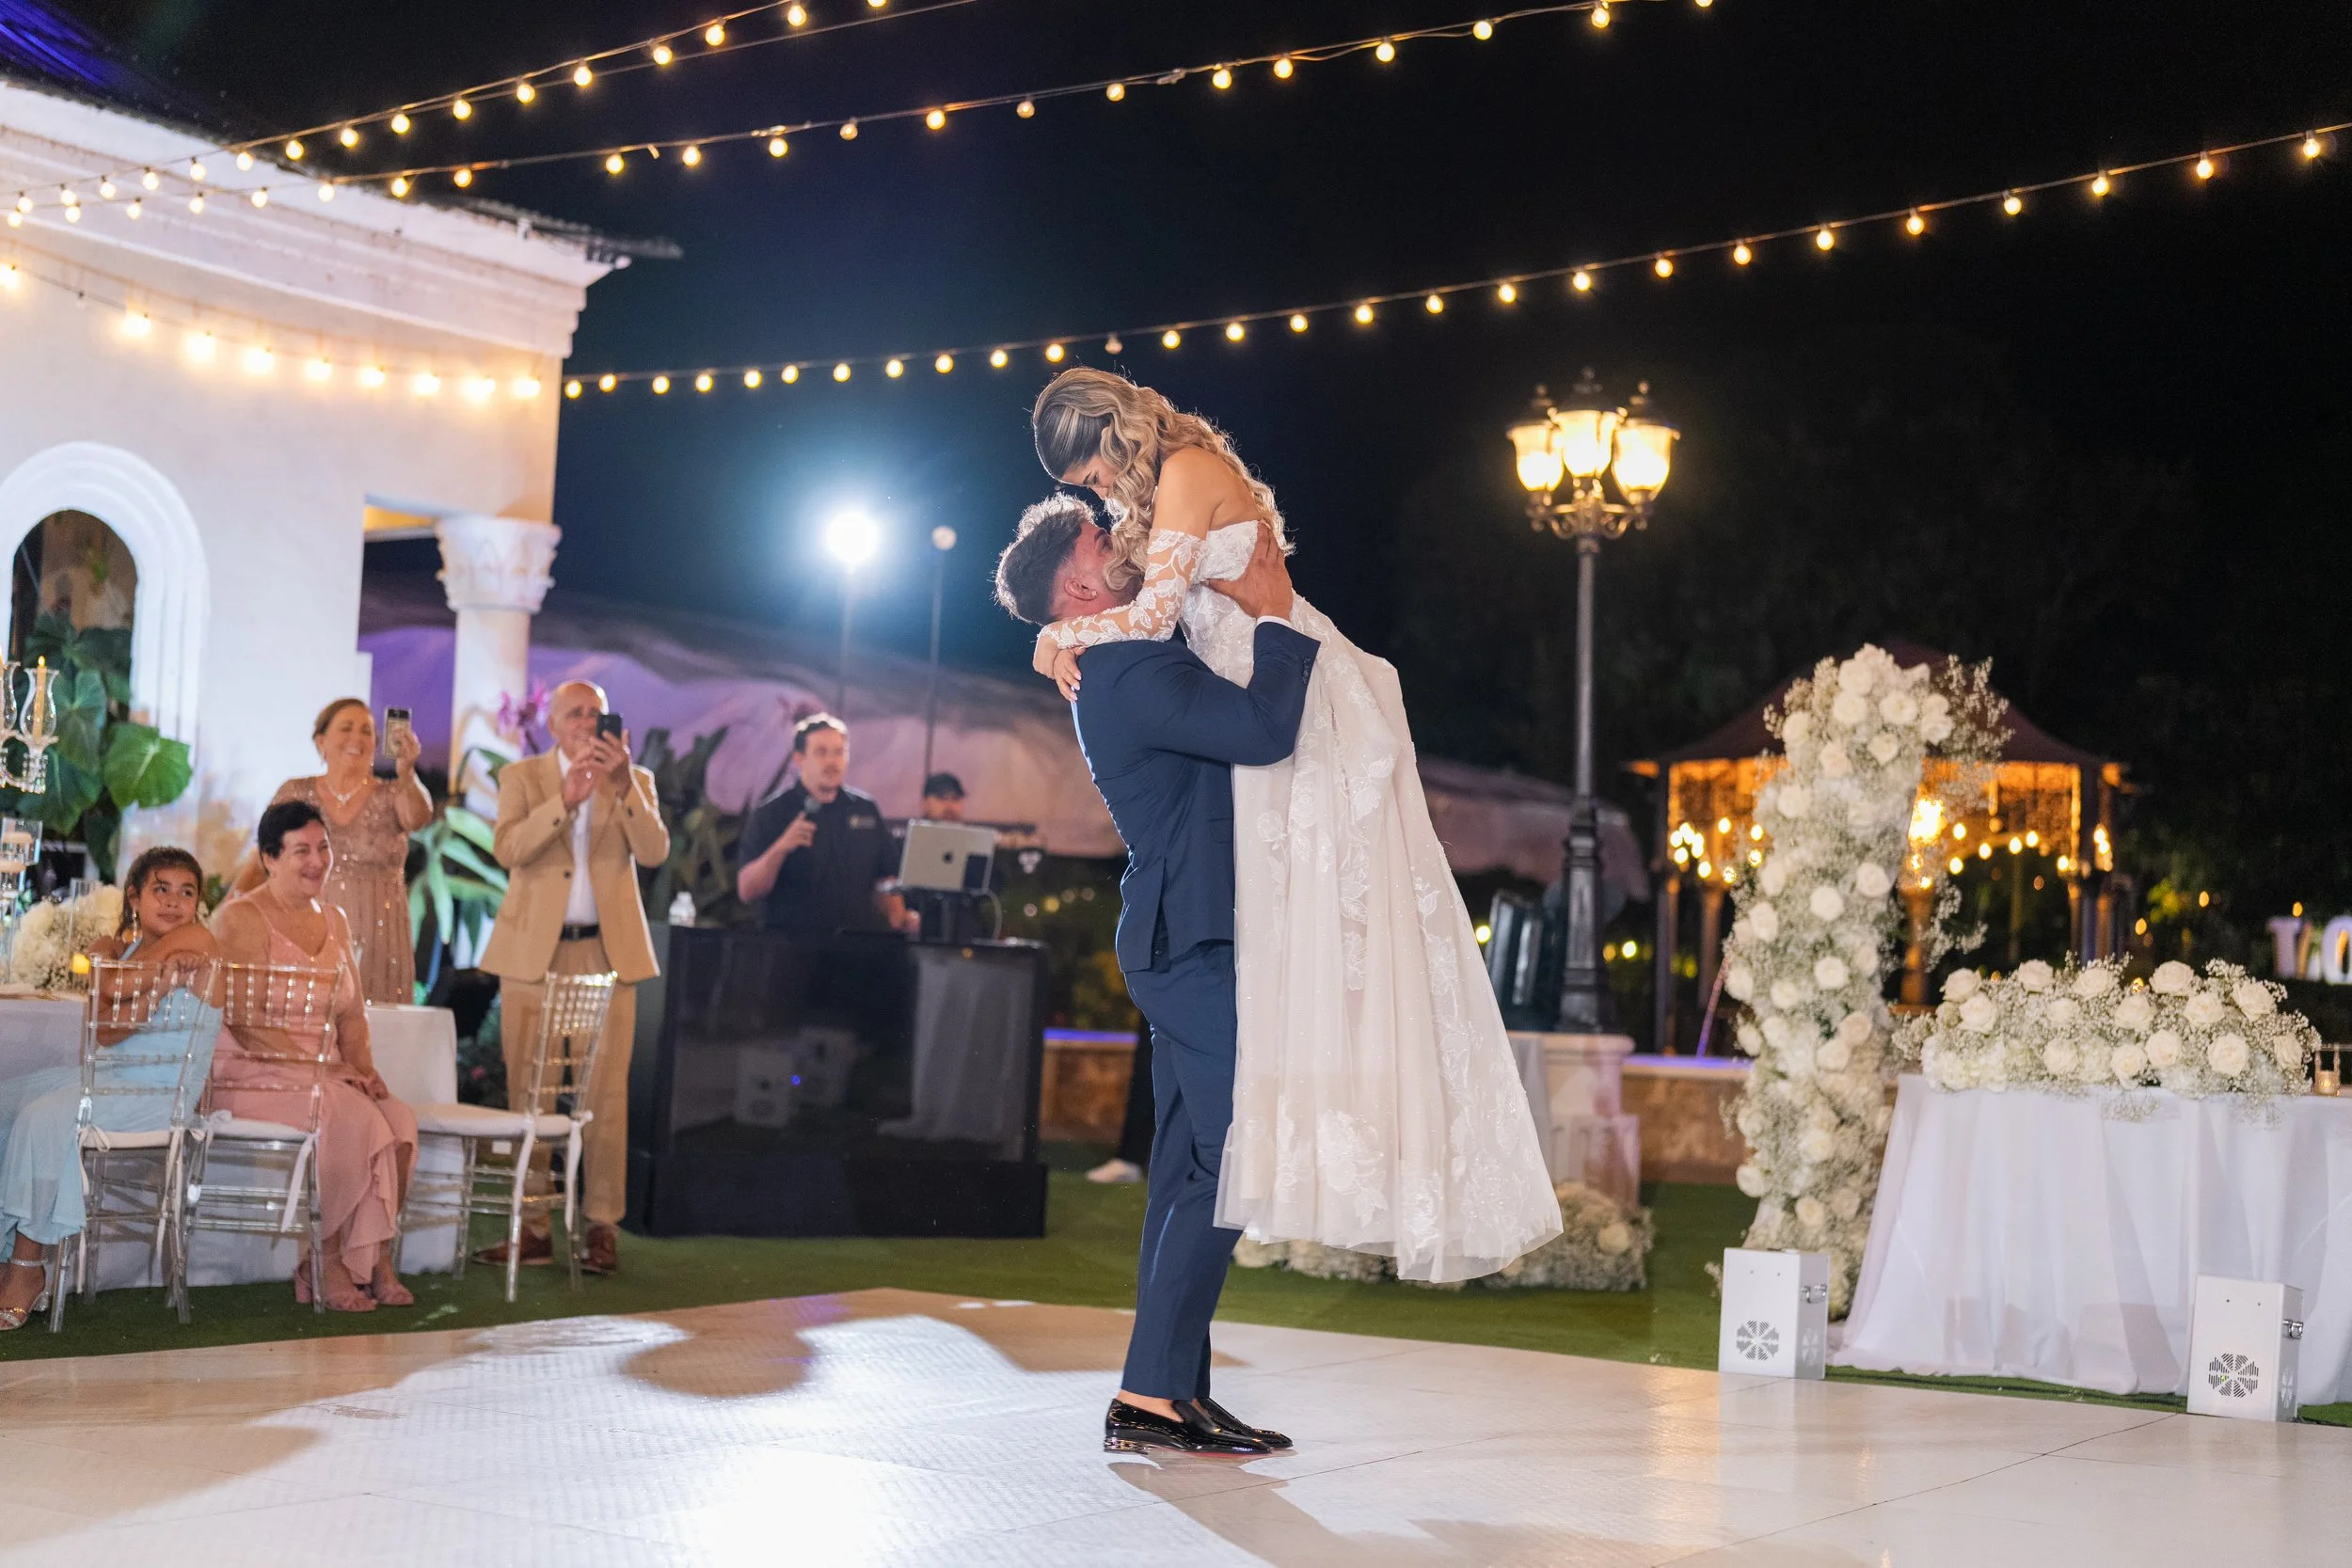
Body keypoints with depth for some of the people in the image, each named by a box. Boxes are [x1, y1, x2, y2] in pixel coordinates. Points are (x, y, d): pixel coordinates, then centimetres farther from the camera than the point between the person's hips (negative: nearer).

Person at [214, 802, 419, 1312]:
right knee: (354, 1119, -31)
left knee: (399, 1120, -23)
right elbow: (245, 1023, -15)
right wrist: (317, 1066, -20)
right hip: (253, 1077, -6)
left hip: (326, 1078, 7)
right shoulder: (242, 918, -6)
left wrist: (363, 1067, -2)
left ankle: (377, 1261, -17)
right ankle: (327, 1266, -18)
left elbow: (352, 1014, 18)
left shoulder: (334, 921, 17)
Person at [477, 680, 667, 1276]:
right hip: (533, 951, 0)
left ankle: (603, 1227, 1)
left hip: (607, 952, 0)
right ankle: (533, 1228, 6)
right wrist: (566, 797, -21)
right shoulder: (521, 777, 7)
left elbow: (654, 851, -7)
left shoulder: (635, 781, 10)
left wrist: (622, 783, -18)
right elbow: (508, 849, -10)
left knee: (605, 1091, -3)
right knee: (527, 1090, 1)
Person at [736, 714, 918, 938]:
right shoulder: (770, 814, 4)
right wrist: (780, 849, -18)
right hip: (791, 942, -4)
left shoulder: (865, 808, 14)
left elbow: (884, 877, 21)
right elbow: (746, 892, -4)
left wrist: (899, 921, 4)